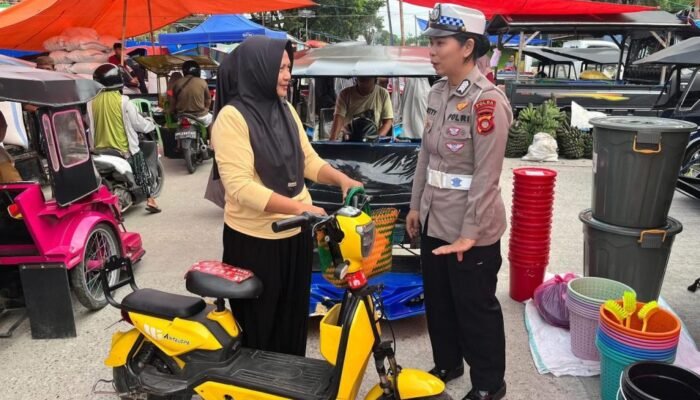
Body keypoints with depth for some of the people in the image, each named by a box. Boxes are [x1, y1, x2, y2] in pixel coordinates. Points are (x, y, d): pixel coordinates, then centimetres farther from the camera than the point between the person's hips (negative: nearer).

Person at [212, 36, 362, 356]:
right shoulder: (232, 117, -16)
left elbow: (308, 159, 10)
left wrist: (341, 178, -8)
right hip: (255, 240, -7)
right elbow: (239, 186, -24)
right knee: (258, 328, 12)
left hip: (296, 234, 7)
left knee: (294, 320, 21)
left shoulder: (286, 109, 7)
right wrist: (299, 208, -29)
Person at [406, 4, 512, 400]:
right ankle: (447, 364, 44)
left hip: (470, 230, -8)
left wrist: (469, 234, -19)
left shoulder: (487, 101, -19)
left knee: (476, 308, 10)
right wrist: (416, 205, 13)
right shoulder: (438, 92, 6)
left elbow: (486, 175, -20)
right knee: (438, 301, 21)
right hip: (435, 221, 8)